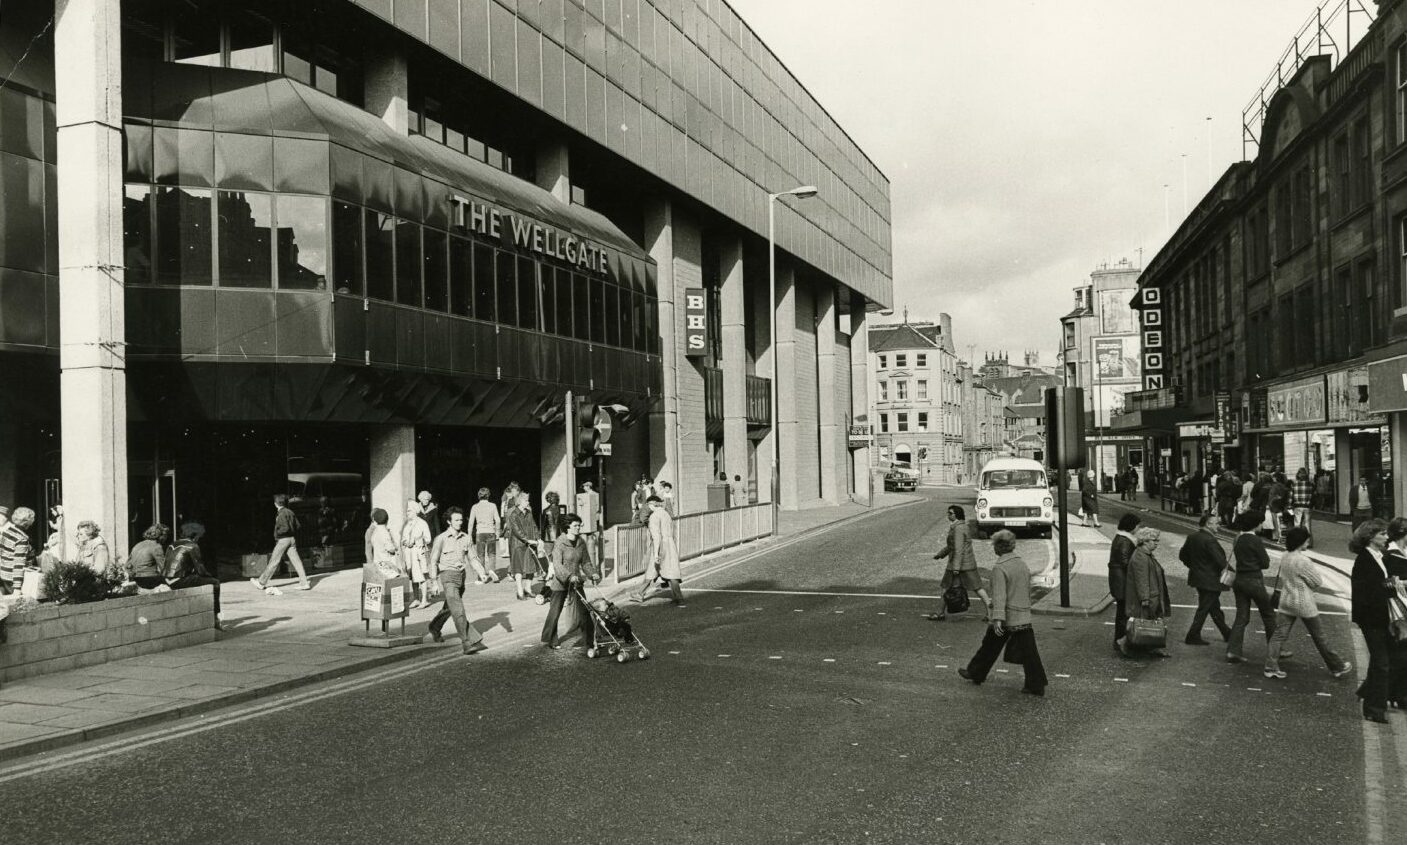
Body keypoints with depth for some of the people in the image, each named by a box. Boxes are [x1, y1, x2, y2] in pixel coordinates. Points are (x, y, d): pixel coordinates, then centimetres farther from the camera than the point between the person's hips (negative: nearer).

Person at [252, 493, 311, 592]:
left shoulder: (281, 514, -14)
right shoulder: (290, 512, 11)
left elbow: (285, 528, -22)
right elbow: (297, 525, 13)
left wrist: (277, 533, -7)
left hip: (283, 540, -7)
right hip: (292, 539, 7)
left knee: (274, 561, 1)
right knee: (296, 560, 2)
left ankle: (261, 582, 12)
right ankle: (304, 583, -5)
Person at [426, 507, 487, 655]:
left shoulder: (466, 538, 5)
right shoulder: (441, 538, -7)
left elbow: (472, 558, 11)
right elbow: (433, 561, -4)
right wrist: (434, 581, -11)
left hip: (461, 575, 6)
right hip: (447, 575, -6)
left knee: (449, 608, 22)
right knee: (458, 610, -15)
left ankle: (435, 627, 48)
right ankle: (467, 642, -19)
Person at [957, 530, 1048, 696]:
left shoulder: (1000, 568, -15)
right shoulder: (1023, 564, 7)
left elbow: (999, 595, -23)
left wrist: (997, 618, -28)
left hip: (1006, 618, -6)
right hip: (1024, 617, 6)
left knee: (990, 647, 11)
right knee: (1028, 651, 5)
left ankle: (975, 673, 27)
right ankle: (1036, 685, 2)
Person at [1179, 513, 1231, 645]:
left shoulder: (1192, 537, 4)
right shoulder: (1210, 540, -23)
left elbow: (1182, 556, 12)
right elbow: (1220, 561, -23)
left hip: (1197, 578, 9)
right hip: (1210, 580, -9)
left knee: (1214, 607, 19)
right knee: (1204, 608, 1)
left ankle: (1226, 633, 32)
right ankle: (1193, 636, 6)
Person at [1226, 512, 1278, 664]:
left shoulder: (1238, 540, 8)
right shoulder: (1256, 541, -13)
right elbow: (1265, 564, -9)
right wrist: (1265, 556, 11)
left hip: (1239, 581, 7)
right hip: (1254, 581, -7)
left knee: (1241, 617, 7)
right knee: (1269, 615, 10)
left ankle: (1233, 651, -2)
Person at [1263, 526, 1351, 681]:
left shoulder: (1285, 557, 2)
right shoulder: (1303, 561, -22)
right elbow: (1317, 582, -13)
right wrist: (1315, 569, 4)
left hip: (1286, 602, 6)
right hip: (1304, 604, -6)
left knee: (1279, 634, 4)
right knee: (1319, 637, 9)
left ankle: (1271, 667, -2)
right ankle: (1336, 667, 24)